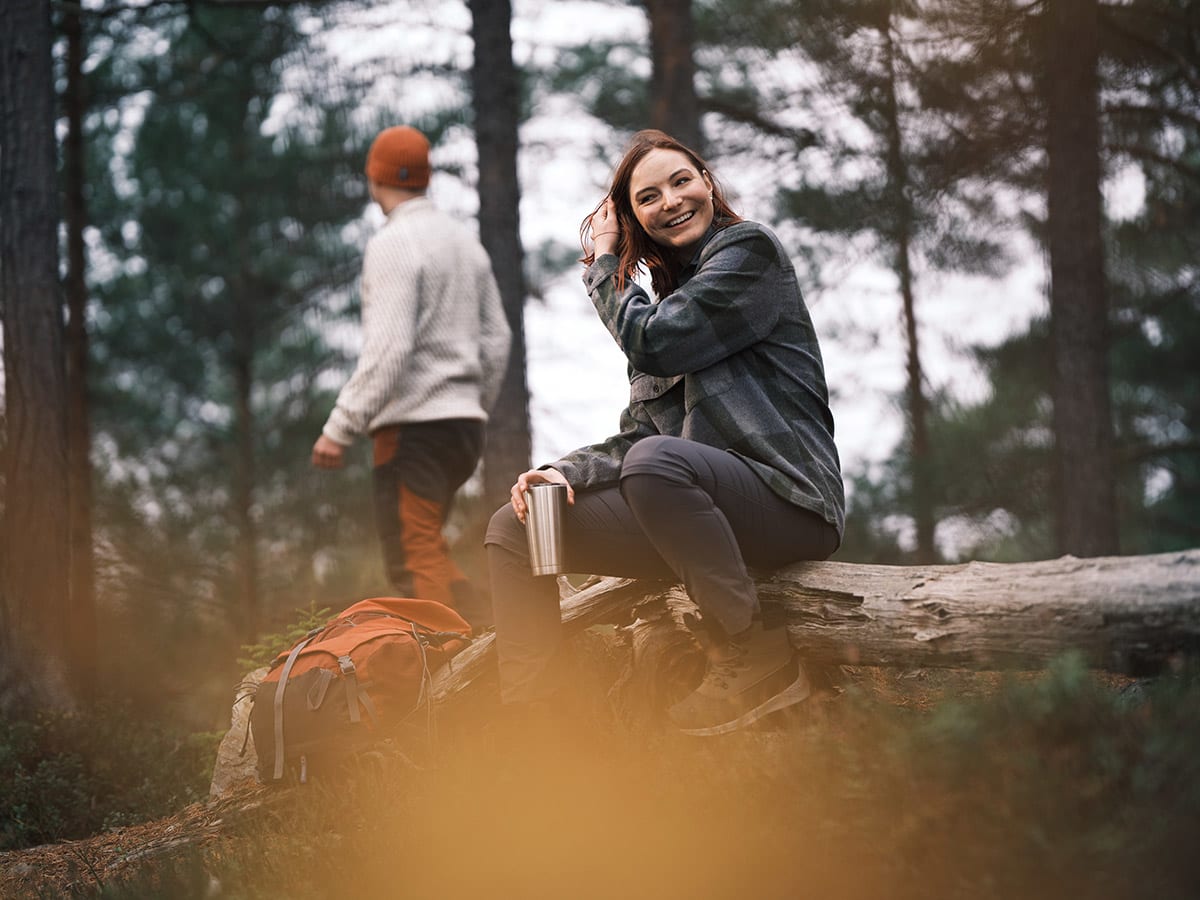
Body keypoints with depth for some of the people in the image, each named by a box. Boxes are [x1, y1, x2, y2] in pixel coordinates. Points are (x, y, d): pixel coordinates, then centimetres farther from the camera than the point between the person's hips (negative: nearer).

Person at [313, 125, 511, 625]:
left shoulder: (393, 244, -10)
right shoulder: (466, 242, 15)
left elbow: (388, 349, -19)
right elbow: (495, 341, 16)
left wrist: (339, 429, -18)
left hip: (413, 425, -8)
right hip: (464, 423, 8)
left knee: (414, 561, -9)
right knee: (426, 552, 16)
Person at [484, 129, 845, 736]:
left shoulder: (748, 249, 0)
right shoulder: (666, 297, 22)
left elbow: (652, 344, -12)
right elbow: (636, 433, 15)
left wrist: (605, 262, 5)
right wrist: (566, 471, -4)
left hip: (786, 502, -8)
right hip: (700, 509, 8)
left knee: (657, 460, -38)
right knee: (514, 528, 1)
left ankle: (758, 660, -24)